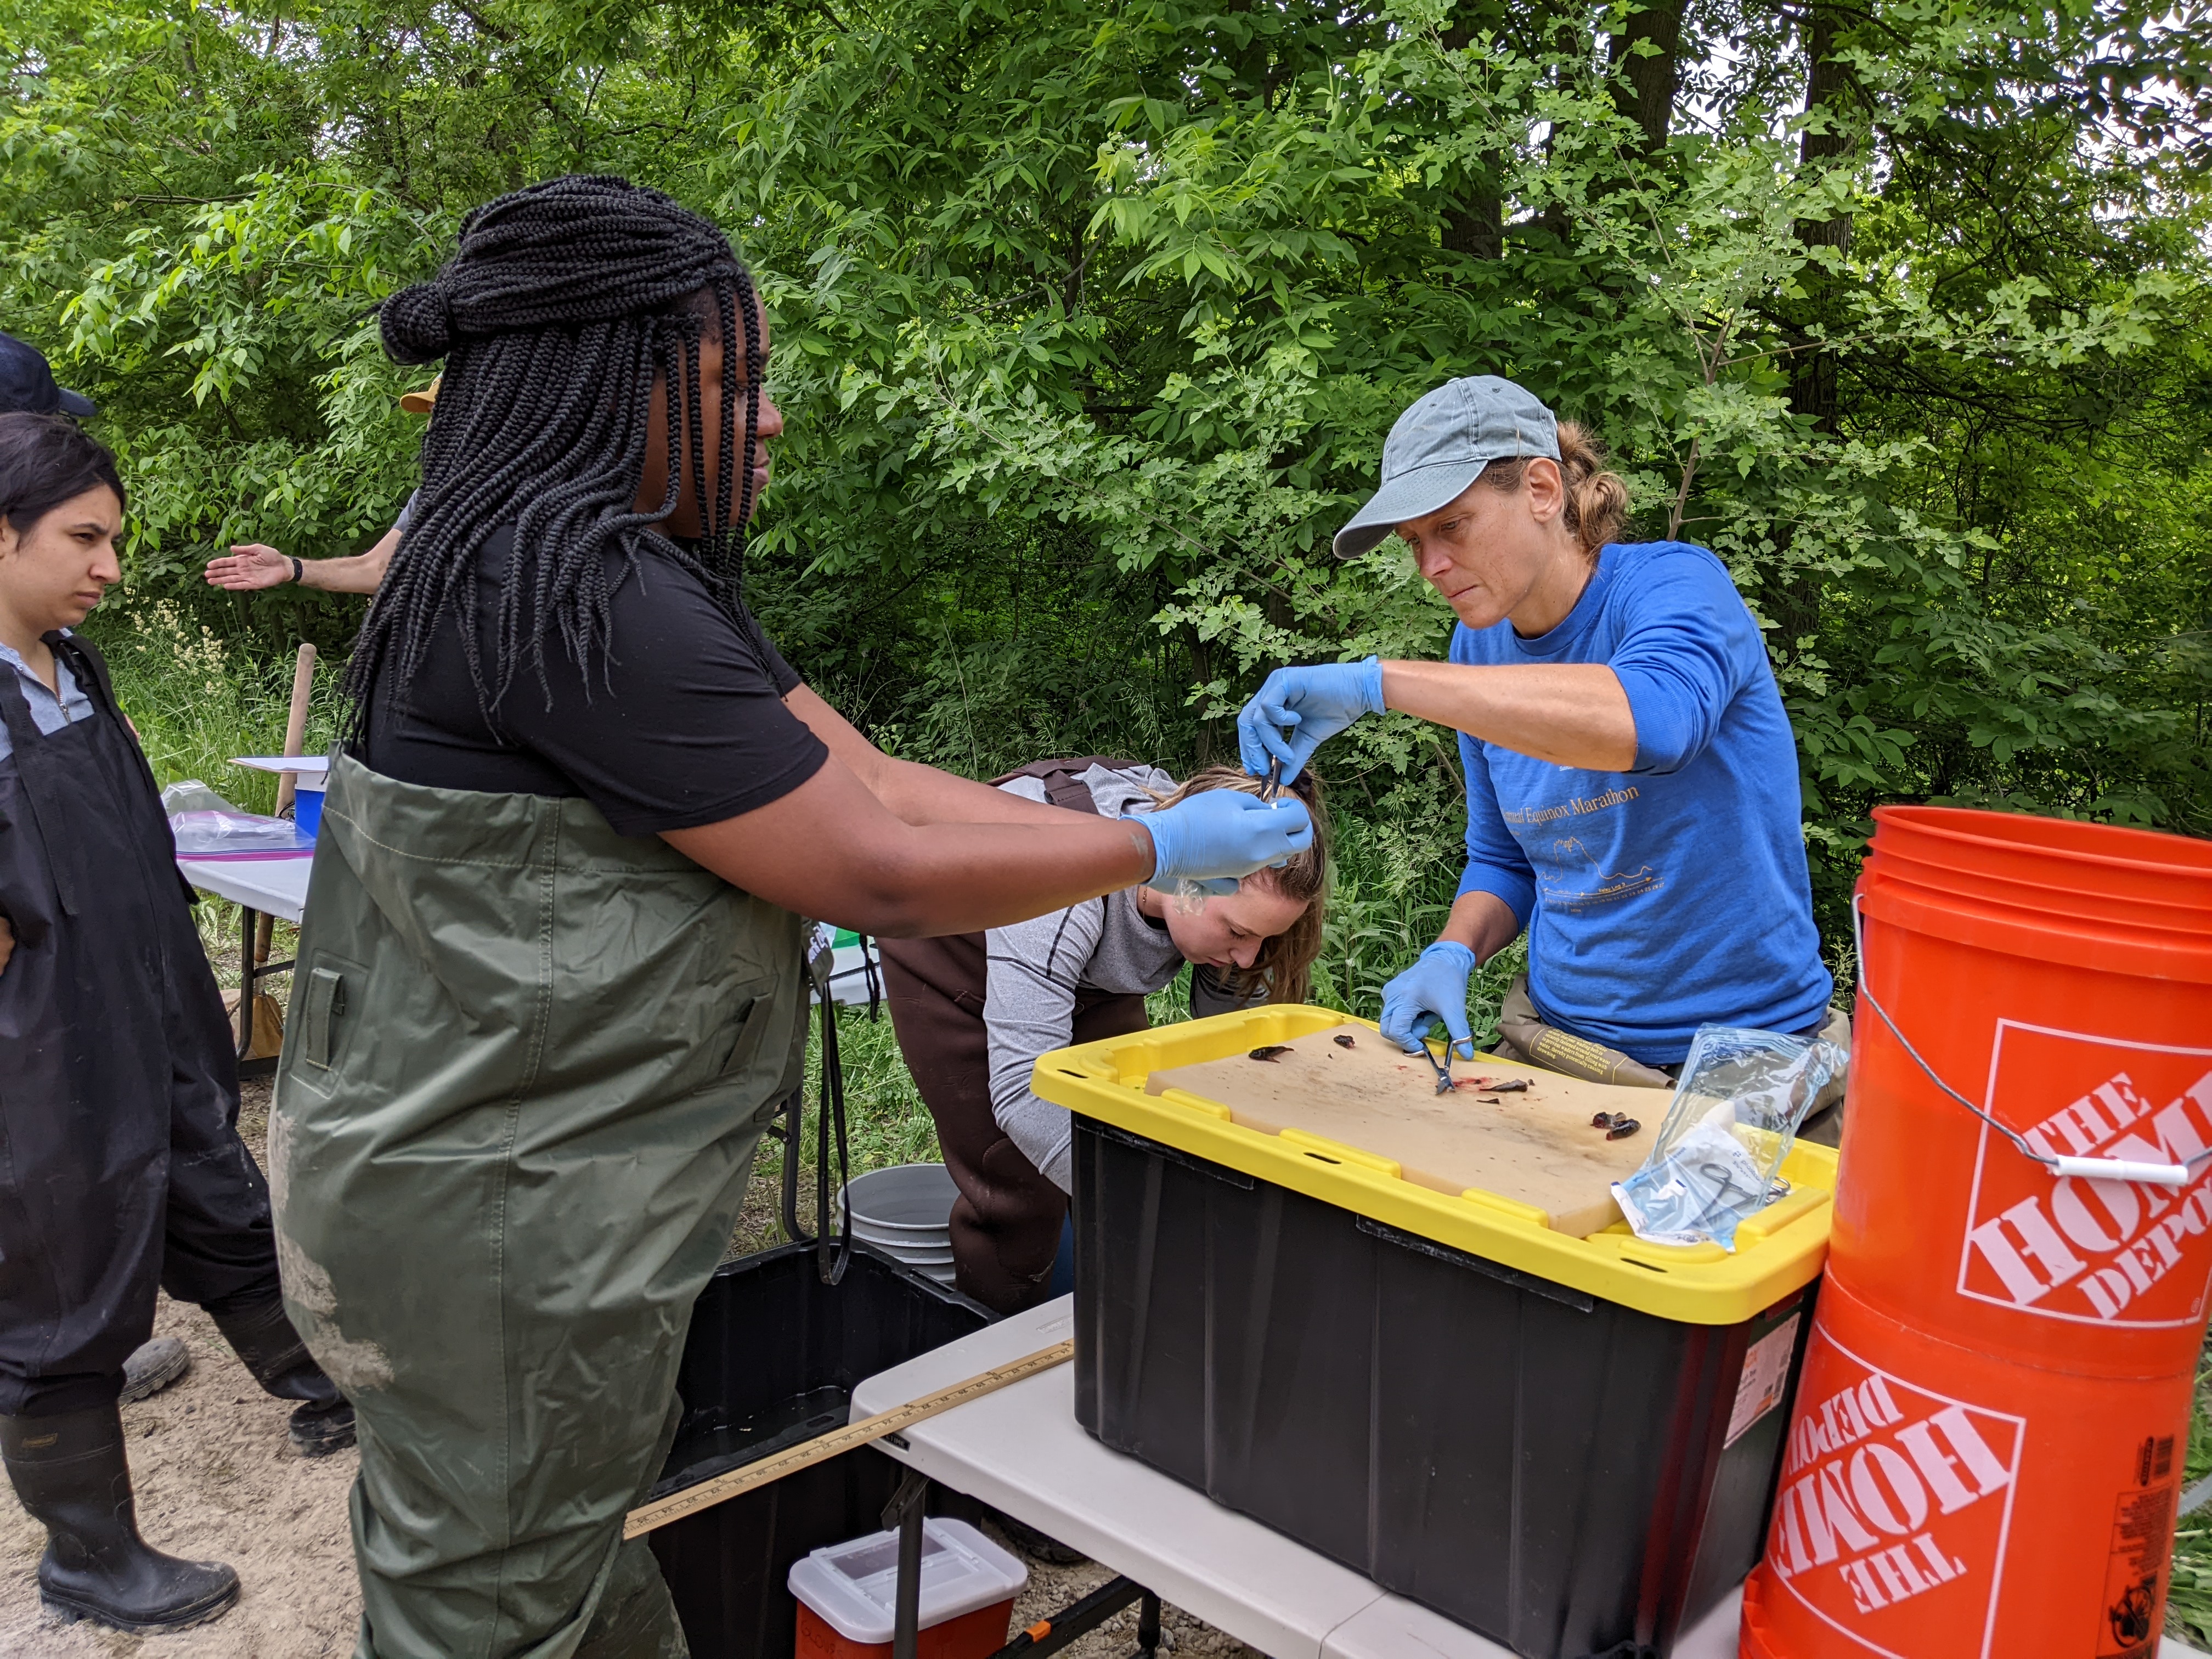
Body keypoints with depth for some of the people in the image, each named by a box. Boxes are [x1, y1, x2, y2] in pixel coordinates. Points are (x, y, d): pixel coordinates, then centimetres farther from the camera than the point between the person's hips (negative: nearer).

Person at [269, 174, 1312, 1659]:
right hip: (505, 1234, -9)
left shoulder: (634, 575, 8)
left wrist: (1154, 852, 2)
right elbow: (881, 875, -23)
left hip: (525, 1189, 9)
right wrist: (1158, 849, -11)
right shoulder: (577, 595, -24)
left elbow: (872, 781, 5)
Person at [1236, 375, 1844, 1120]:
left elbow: (1656, 716, -38)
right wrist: (1453, 953, -6)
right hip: (1555, 1044, 5)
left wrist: (1378, 681, -37)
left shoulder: (1673, 584, -13)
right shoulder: (1479, 649, 4)